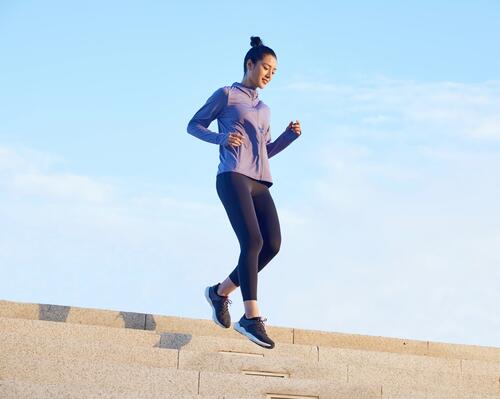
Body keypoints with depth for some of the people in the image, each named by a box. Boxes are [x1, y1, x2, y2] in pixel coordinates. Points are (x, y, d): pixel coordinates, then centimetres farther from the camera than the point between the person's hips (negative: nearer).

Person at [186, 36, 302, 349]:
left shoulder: (264, 110, 30)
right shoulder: (227, 95, 12)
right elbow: (194, 125, 11)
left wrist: (290, 136, 12)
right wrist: (221, 138, -8)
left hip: (259, 182, 7)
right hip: (233, 176, -7)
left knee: (272, 244, -11)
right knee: (253, 240, -22)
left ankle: (221, 292, 6)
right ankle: (251, 317, -26)